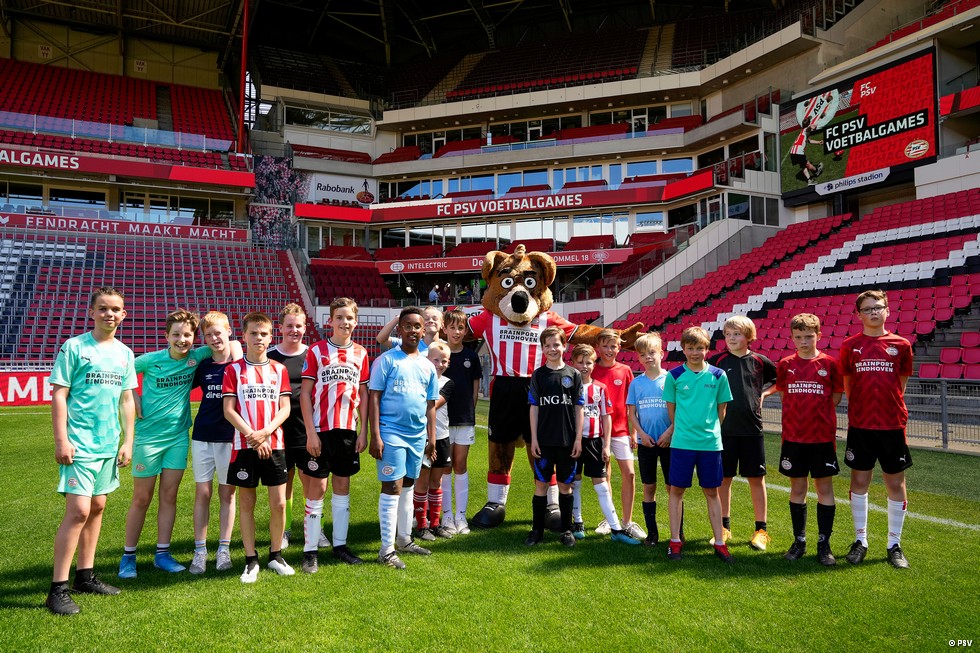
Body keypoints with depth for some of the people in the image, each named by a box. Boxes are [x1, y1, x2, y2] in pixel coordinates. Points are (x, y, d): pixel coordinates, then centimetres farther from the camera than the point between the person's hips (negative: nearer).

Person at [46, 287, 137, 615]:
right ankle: (58, 588, 0)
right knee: (78, 511, -10)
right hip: (79, 445, -6)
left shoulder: (124, 353, 10)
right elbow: (58, 395, -8)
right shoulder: (74, 347, -6)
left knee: (97, 507, 13)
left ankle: (85, 575, 25)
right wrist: (61, 440, -14)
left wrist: (128, 441, 11)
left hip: (109, 445, 6)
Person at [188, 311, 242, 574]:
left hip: (230, 437, -3)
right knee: (202, 493, 5)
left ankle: (224, 550, 15)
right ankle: (200, 551, 13)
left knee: (227, 492, 6)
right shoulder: (202, 366, 7)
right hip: (202, 436, 3)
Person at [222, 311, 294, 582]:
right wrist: (252, 435, -13)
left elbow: (285, 408, 3)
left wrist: (265, 432, -13)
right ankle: (251, 560, 17)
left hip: (274, 445, 2)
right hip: (244, 446, -1)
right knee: (246, 504, 6)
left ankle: (276, 555, 20)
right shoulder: (234, 369, 2)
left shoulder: (279, 370, 7)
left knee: (279, 503, 2)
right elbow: (229, 410, -3)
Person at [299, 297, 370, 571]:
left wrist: (363, 431, 4)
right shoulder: (316, 351, -4)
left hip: (348, 430, 3)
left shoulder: (360, 353, 6)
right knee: (317, 487, 1)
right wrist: (311, 433, -11)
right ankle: (310, 550, 11)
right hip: (320, 430, -3)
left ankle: (340, 545, 22)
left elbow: (363, 394, 8)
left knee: (343, 486, 11)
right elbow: (305, 394, -5)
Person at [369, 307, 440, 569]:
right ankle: (387, 549, 1)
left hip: (418, 435, 6)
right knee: (392, 488, -5)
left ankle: (404, 540, 27)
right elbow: (374, 398, -8)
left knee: (407, 487, 15)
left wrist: (431, 436, 11)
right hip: (391, 432, -6)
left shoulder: (427, 366, 12)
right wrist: (375, 436, -13)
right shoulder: (386, 360, -4)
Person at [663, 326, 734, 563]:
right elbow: (671, 407, 8)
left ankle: (719, 543, 18)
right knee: (677, 490, 4)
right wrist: (682, 429, 7)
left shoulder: (718, 375, 1)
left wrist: (710, 429, 8)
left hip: (711, 443, 1)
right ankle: (675, 541, 15)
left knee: (712, 492, 9)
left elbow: (722, 408, 9)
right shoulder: (674, 376, -1)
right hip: (682, 443, -1)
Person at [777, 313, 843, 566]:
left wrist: (818, 412, -2)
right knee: (797, 489, 9)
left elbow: (836, 397, 5)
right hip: (793, 436, 1)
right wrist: (801, 412, 3)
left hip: (823, 437, -1)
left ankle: (824, 544, 14)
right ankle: (799, 541, 20)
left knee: (824, 488, 4)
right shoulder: (786, 364, 2)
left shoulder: (829, 363, -2)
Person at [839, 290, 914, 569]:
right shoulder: (850, 345, 2)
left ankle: (895, 544, 19)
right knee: (859, 481, 6)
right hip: (860, 425, 0)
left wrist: (889, 406, 9)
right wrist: (862, 407, 8)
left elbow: (901, 383, 12)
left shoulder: (901, 345, 2)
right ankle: (860, 540, 20)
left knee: (896, 483, 6)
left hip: (893, 425, 0)